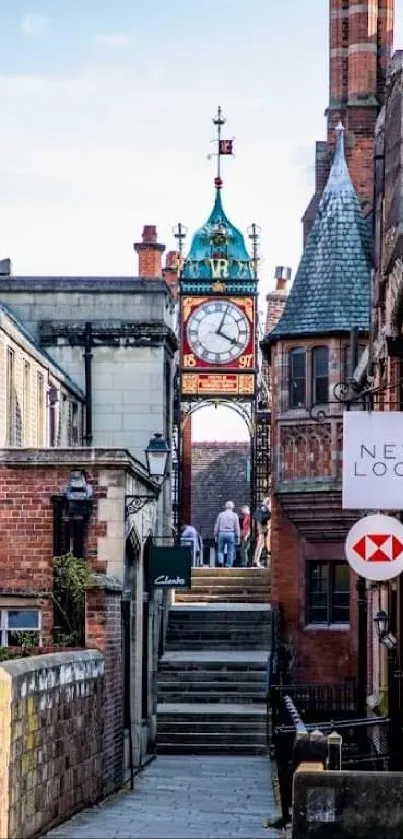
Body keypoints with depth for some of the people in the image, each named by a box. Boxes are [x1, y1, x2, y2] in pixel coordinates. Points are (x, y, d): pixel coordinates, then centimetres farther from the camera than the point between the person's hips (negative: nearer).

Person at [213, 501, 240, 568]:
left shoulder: (220, 514, 6)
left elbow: (216, 526, 7)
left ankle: (220, 561, -14)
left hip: (222, 534, 1)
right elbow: (237, 527, 2)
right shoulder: (234, 515, 3)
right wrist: (238, 537, 6)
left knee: (220, 550, 10)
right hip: (231, 534, -1)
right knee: (230, 552, 3)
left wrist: (216, 535, 14)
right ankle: (229, 566, 0)